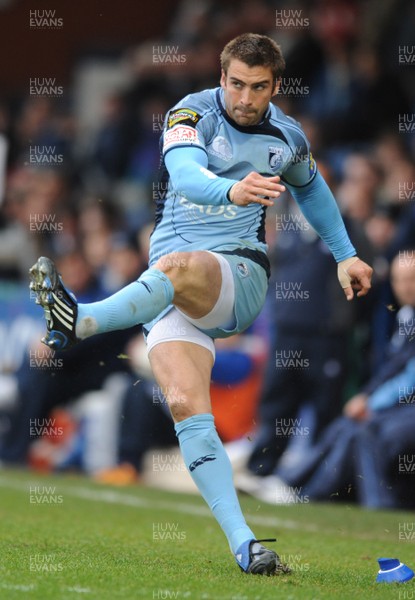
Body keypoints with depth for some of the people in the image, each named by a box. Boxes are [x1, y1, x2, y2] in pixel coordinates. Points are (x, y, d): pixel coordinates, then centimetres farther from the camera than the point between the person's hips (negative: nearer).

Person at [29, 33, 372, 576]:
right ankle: (243, 545, -27)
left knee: (178, 268, -38)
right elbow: (186, 174, -24)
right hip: (169, 286, 0)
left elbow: (310, 186, 35)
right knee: (187, 407, -22)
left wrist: (344, 254, 35)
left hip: (240, 275, 0)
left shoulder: (286, 137, 11)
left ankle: (79, 321, -56)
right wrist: (232, 190, -44)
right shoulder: (192, 114, -1)